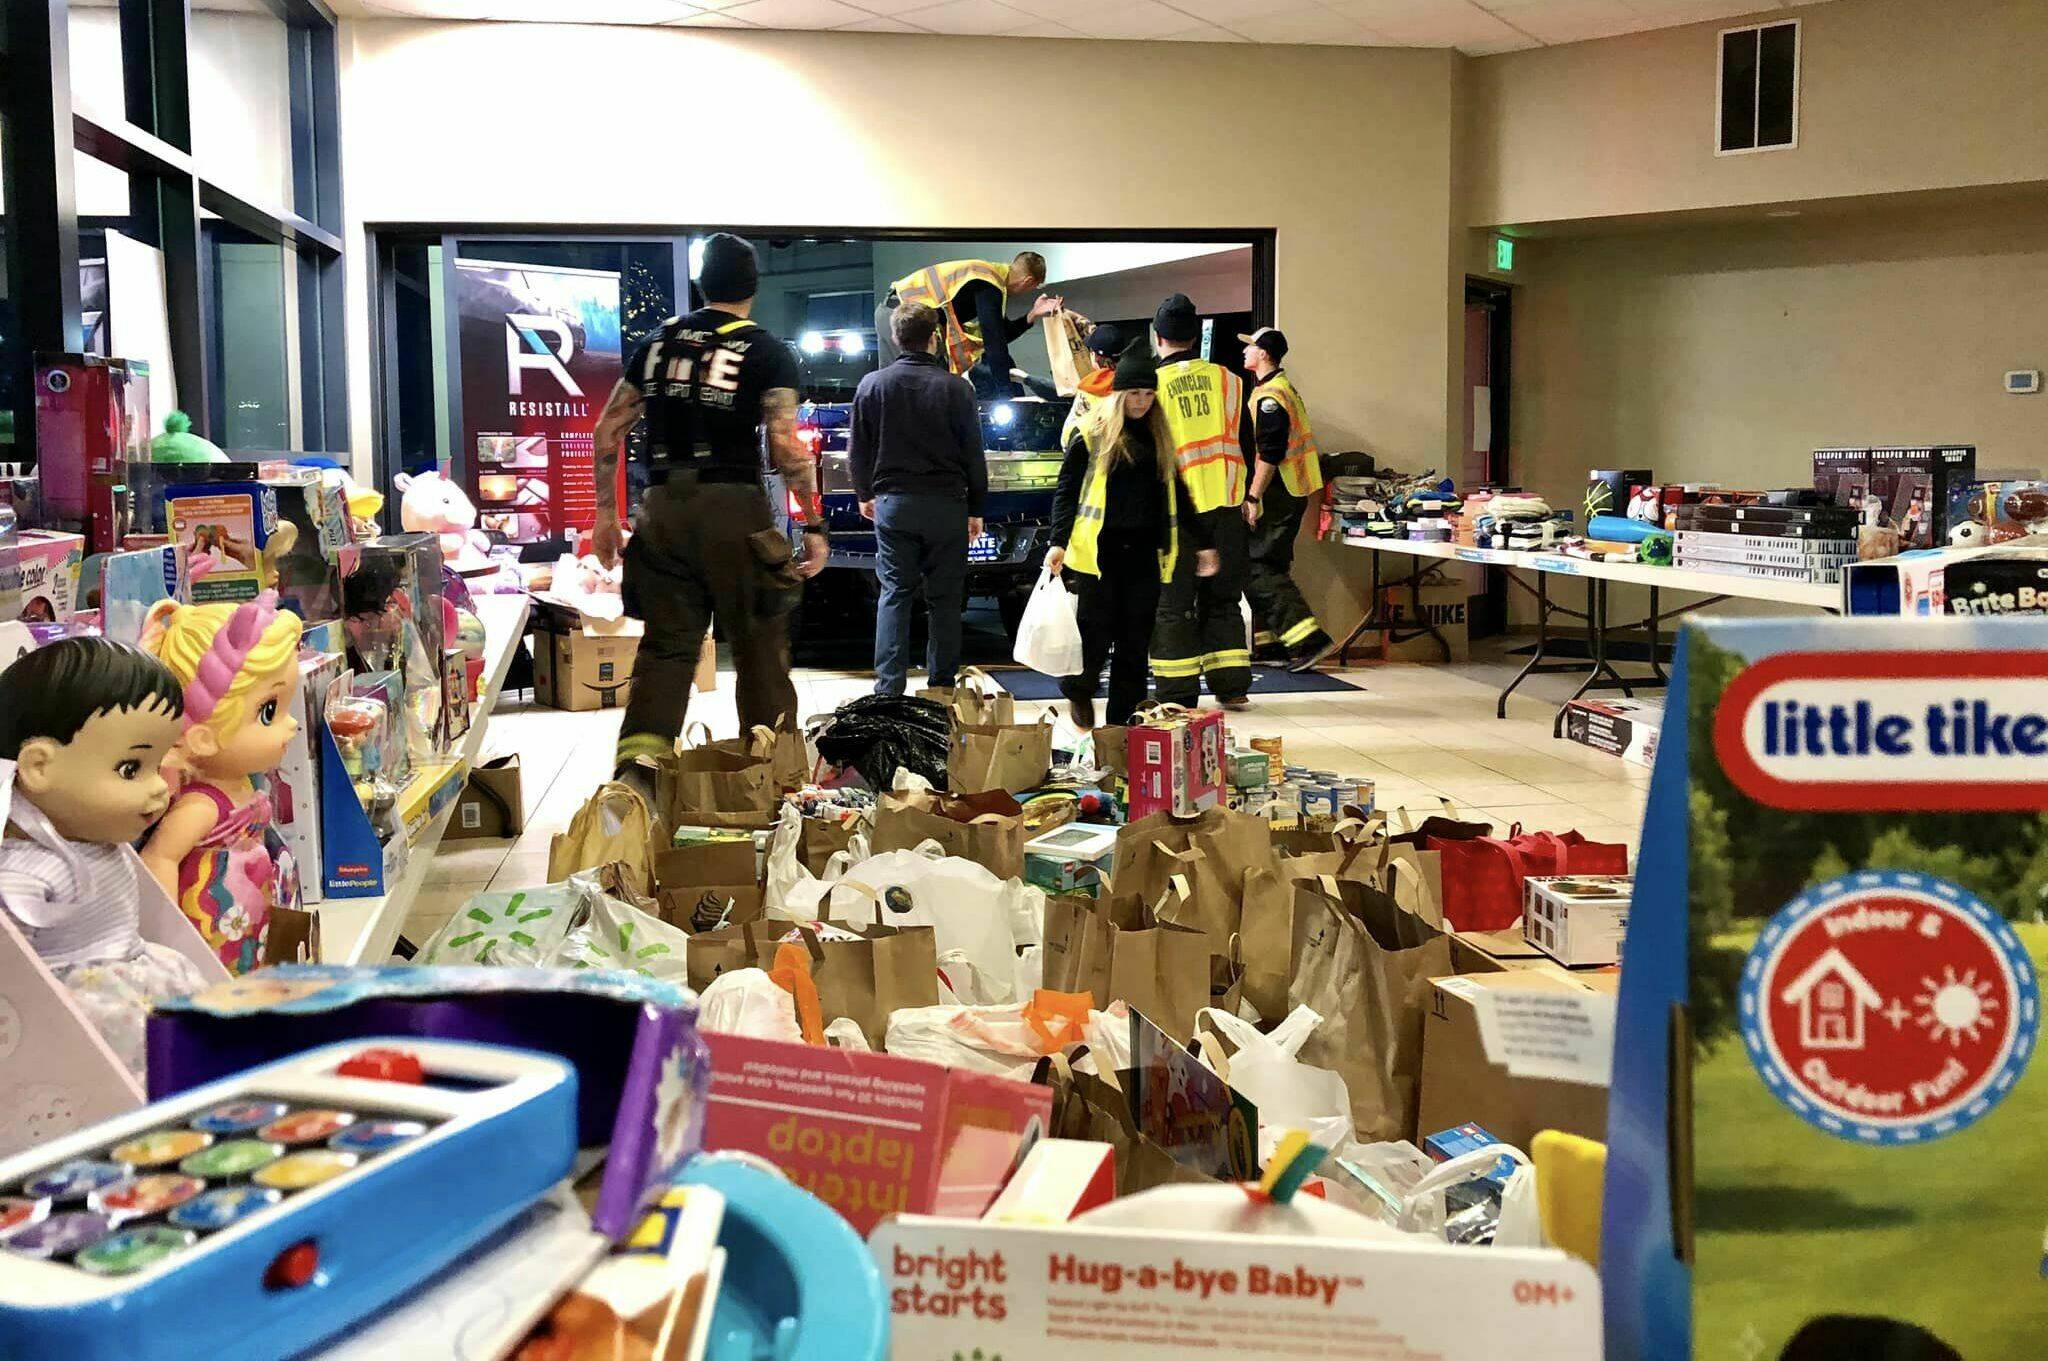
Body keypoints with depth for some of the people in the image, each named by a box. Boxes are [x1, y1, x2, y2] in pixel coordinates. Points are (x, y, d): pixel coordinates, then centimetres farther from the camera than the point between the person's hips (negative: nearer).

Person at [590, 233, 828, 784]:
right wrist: (813, 524, -4)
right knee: (759, 649, 7)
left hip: (663, 507, 4)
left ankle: (637, 764, -11)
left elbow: (609, 429, 13)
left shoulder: (660, 342, 13)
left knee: (666, 645, 7)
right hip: (733, 508, -3)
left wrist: (606, 512, 19)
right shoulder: (766, 350, 1)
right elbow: (787, 445, -10)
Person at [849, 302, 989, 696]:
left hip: (893, 501, 1)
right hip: (947, 504, -1)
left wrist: (865, 494, 22)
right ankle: (941, 685, 9)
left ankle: (889, 688, 2)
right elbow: (973, 454, -1)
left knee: (894, 594, 6)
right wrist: (976, 509, 9)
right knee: (944, 597, 6)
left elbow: (858, 450, 7)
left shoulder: (872, 385, -1)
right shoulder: (956, 388, -5)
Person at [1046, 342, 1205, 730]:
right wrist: (1058, 542, -11)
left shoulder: (1160, 435, 13)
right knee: (1096, 635, -3)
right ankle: (1078, 691, 26)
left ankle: (1123, 720, 12)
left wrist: (1199, 542, 17)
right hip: (1098, 549, -4)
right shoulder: (1091, 433, 0)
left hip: (1144, 550, 4)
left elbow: (1175, 492, 20)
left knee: (1136, 640, 4)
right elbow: (1066, 491, -1)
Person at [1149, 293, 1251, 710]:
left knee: (1173, 603, 5)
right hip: (1226, 503, 4)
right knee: (1222, 598, 14)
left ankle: (1178, 694, 5)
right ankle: (1232, 687, 13)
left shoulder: (1153, 384, -6)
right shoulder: (1226, 378, 6)